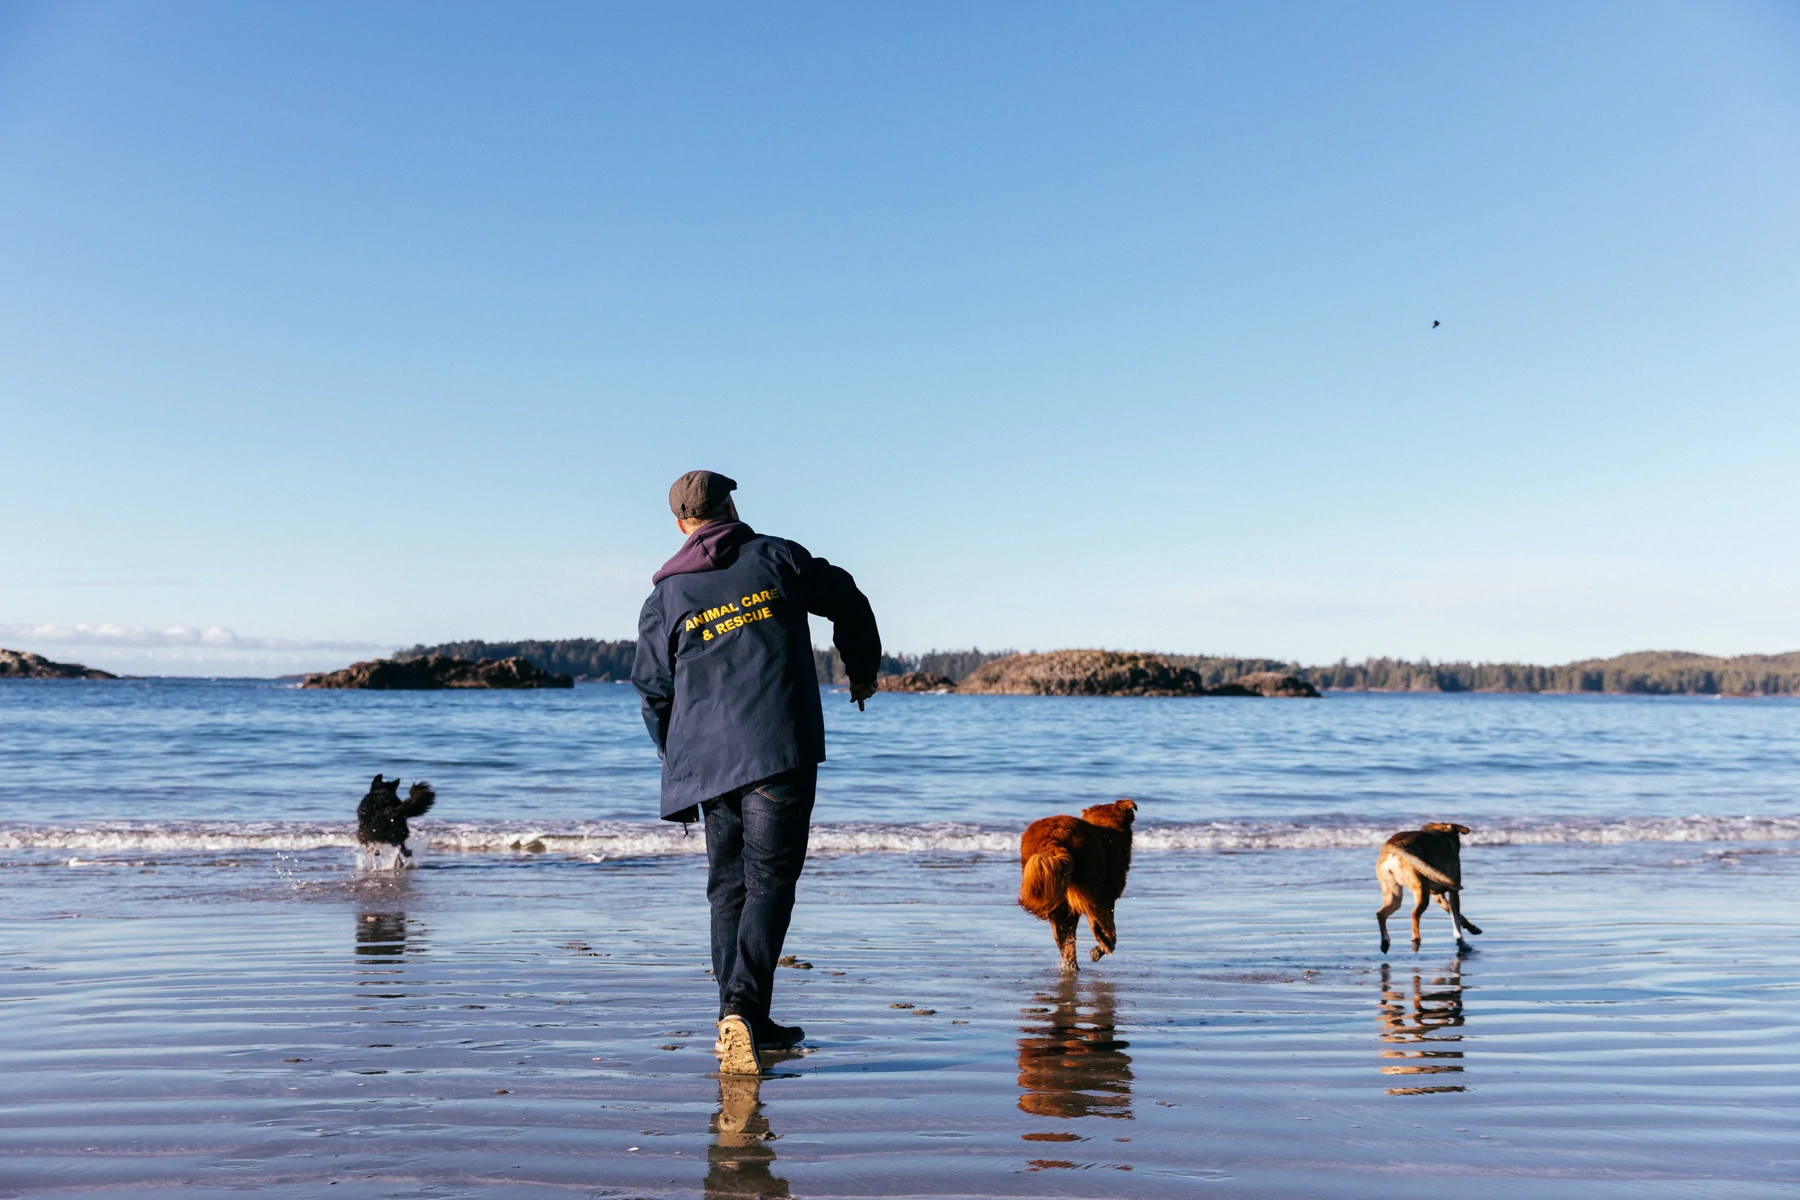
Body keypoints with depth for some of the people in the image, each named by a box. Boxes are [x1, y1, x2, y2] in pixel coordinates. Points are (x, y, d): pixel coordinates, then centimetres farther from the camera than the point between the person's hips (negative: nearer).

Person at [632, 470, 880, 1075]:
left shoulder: (664, 596, 8)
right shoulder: (777, 557, 6)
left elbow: (654, 695, 10)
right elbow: (849, 604, 16)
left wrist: (678, 761, 25)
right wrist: (862, 672, 32)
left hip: (708, 759, 3)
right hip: (783, 752, -2)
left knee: (728, 885, 13)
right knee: (769, 880, -3)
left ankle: (744, 1023, 14)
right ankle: (742, 1004, -20)